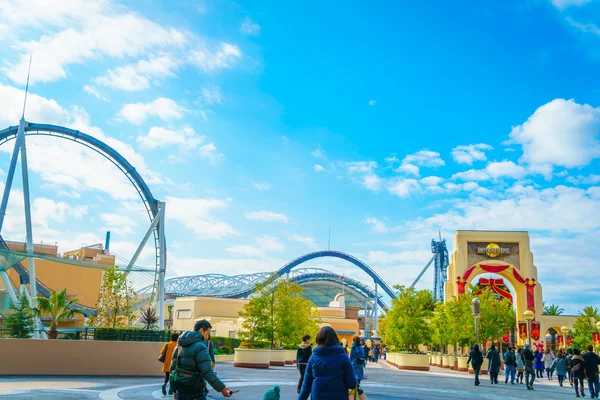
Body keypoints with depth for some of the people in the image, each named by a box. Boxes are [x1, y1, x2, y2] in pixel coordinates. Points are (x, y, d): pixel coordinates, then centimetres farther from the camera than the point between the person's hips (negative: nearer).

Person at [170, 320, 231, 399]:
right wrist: (222, 388, -18)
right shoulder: (200, 347, -15)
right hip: (194, 389, -7)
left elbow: (173, 368, 13)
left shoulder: (180, 346, 10)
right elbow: (207, 373, -22)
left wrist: (175, 390, 20)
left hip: (181, 388, 7)